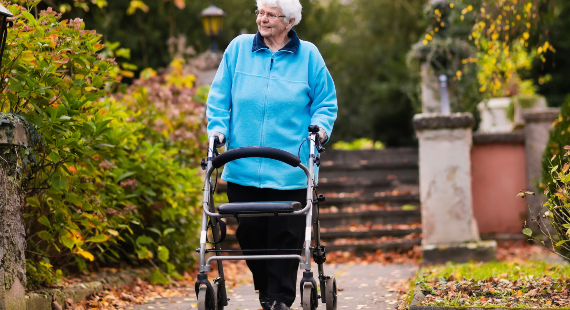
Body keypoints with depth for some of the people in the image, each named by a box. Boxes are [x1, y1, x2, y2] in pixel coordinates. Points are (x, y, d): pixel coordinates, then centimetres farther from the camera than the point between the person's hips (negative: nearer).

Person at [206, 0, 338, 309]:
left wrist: (320, 126, -7)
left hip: (289, 170, -1)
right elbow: (219, 96, 12)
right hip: (243, 167, 2)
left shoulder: (308, 55, 5)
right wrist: (218, 128, -1)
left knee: (286, 235, -3)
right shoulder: (238, 48, 7)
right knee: (249, 231, 4)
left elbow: (326, 101, 11)